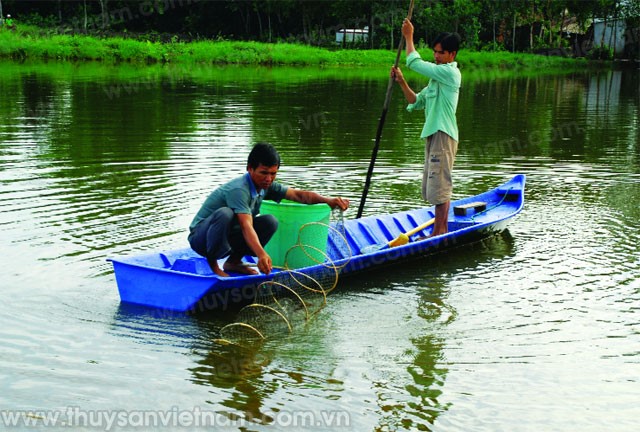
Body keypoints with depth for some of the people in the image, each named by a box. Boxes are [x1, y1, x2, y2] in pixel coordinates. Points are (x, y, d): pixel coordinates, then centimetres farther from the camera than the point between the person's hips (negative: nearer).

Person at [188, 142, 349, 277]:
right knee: (224, 213, -39)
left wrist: (328, 200, -20)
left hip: (228, 237, 8)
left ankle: (233, 261, 3)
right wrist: (261, 255, -56)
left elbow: (298, 194, -4)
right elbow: (246, 227, -42)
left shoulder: (266, 186, -3)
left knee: (269, 222, -12)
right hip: (200, 237, -8)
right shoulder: (239, 190, -29)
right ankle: (212, 264, -17)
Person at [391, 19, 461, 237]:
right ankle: (442, 229, 21)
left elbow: (415, 63, -14)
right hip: (433, 135, 10)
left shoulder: (450, 72, -10)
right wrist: (401, 82, 6)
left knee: (439, 185, -8)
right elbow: (417, 102, 20)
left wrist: (409, 37, -2)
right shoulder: (438, 77, 21)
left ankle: (439, 232, -4)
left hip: (443, 135, -10)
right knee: (432, 187, 13)